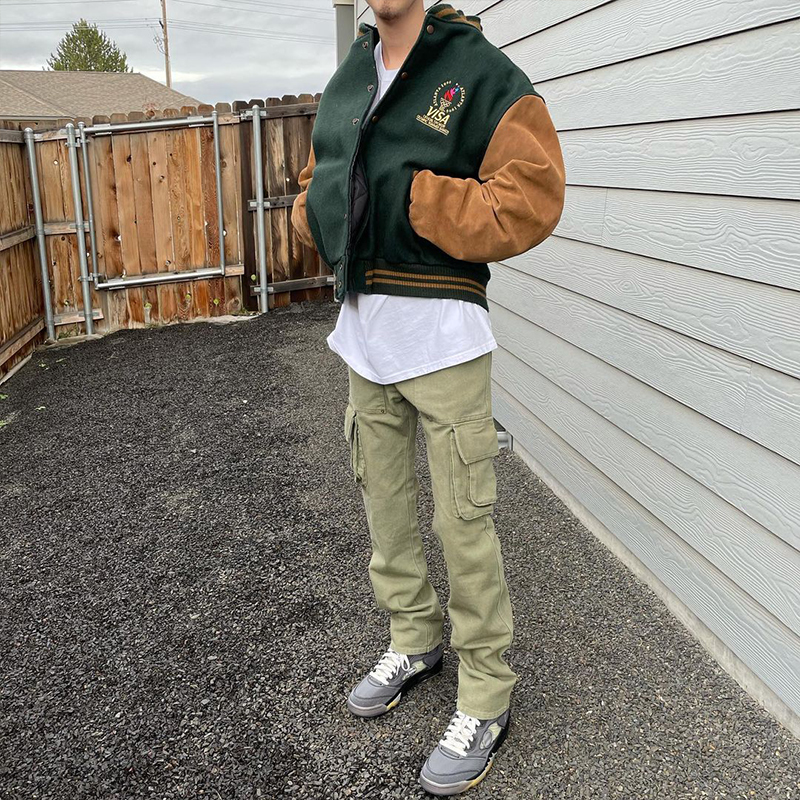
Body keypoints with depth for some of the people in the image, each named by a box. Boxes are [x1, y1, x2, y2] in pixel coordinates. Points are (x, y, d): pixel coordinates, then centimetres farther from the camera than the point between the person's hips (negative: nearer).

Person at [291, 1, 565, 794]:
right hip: (362, 335, 7)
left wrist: (411, 198, -20)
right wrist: (321, 212, 0)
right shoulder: (343, 83, 15)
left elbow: (531, 199, -15)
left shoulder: (482, 72, -6)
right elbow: (313, 190, 24)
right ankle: (414, 639, 38)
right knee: (382, 500, 17)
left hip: (442, 335, -7)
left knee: (463, 521, -1)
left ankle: (487, 694, 18)